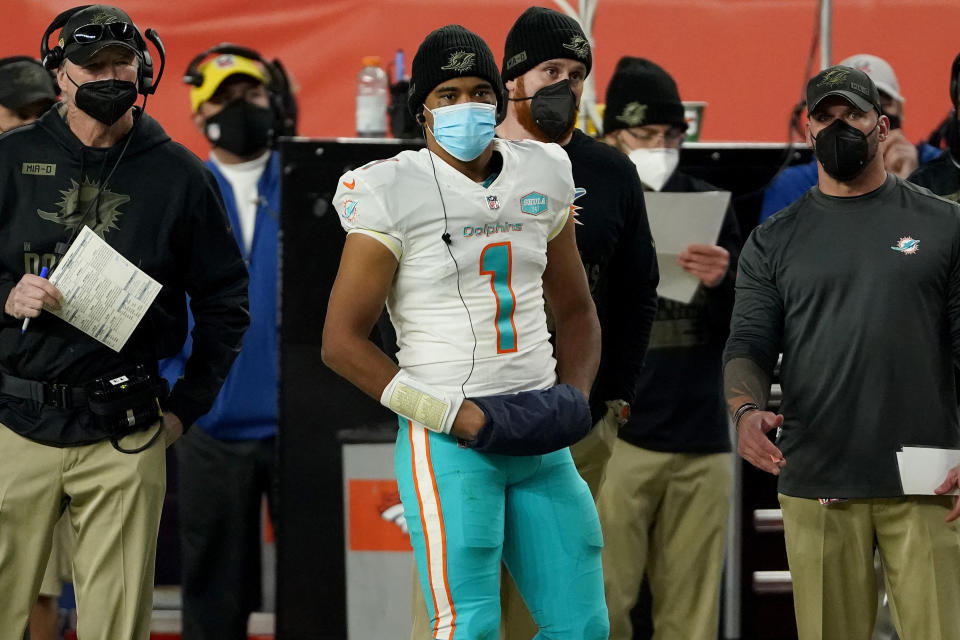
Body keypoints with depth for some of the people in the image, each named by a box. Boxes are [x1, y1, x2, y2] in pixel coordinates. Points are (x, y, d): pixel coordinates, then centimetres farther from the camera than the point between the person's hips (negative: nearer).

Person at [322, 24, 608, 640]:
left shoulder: (541, 179, 10)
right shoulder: (394, 195, -7)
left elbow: (575, 311, 23)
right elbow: (342, 340, -8)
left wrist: (574, 395, 3)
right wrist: (450, 415, -13)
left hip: (540, 442, 6)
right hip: (449, 446, -6)